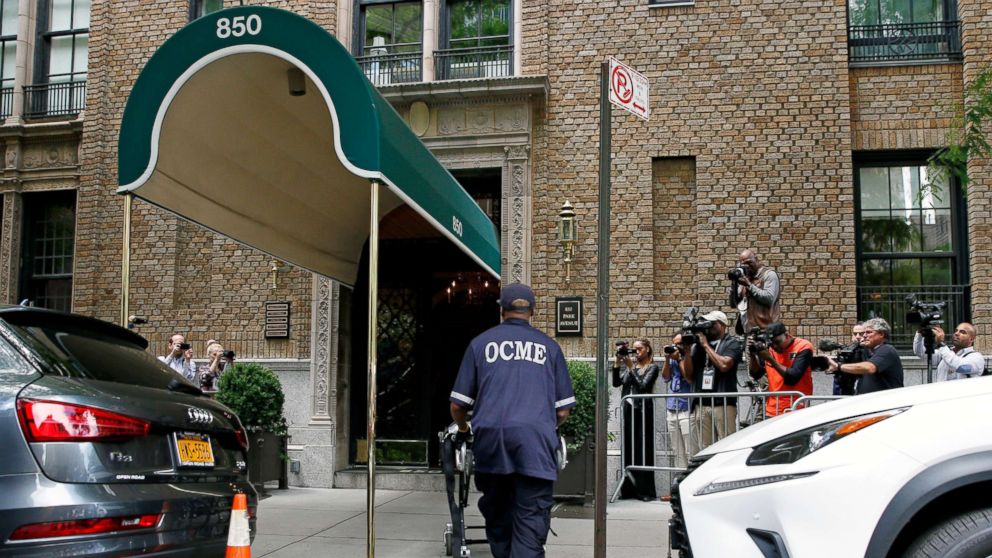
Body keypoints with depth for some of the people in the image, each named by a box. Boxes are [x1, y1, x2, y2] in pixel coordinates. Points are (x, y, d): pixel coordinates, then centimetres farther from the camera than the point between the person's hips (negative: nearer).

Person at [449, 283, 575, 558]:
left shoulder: (481, 343, 13)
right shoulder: (549, 346, 14)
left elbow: (457, 404, 12)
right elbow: (563, 411, 14)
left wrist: (463, 429, 33)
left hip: (491, 436, 1)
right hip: (536, 438, -1)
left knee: (497, 514, 15)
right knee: (532, 518, -4)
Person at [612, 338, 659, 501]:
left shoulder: (652, 367, 1)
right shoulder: (628, 365, 14)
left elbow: (643, 386, -12)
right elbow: (616, 383, 3)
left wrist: (631, 368, -13)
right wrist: (617, 363, -5)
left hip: (643, 411, -4)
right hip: (628, 410, 4)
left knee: (643, 450, -5)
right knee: (628, 450, 3)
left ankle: (645, 491, -2)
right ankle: (629, 489, 8)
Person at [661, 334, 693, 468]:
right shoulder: (672, 359, 16)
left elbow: (690, 379, -16)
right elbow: (665, 377, 10)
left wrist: (679, 359, -12)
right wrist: (667, 359, 0)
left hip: (686, 410, -7)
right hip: (672, 410, 7)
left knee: (689, 451, -10)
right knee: (677, 451, 10)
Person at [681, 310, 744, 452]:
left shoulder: (733, 343, 7)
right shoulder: (698, 344, 18)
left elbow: (724, 365, -10)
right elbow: (689, 375, 15)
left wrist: (706, 345, -1)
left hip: (723, 404, -3)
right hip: (700, 405, 4)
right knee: (701, 450, -2)